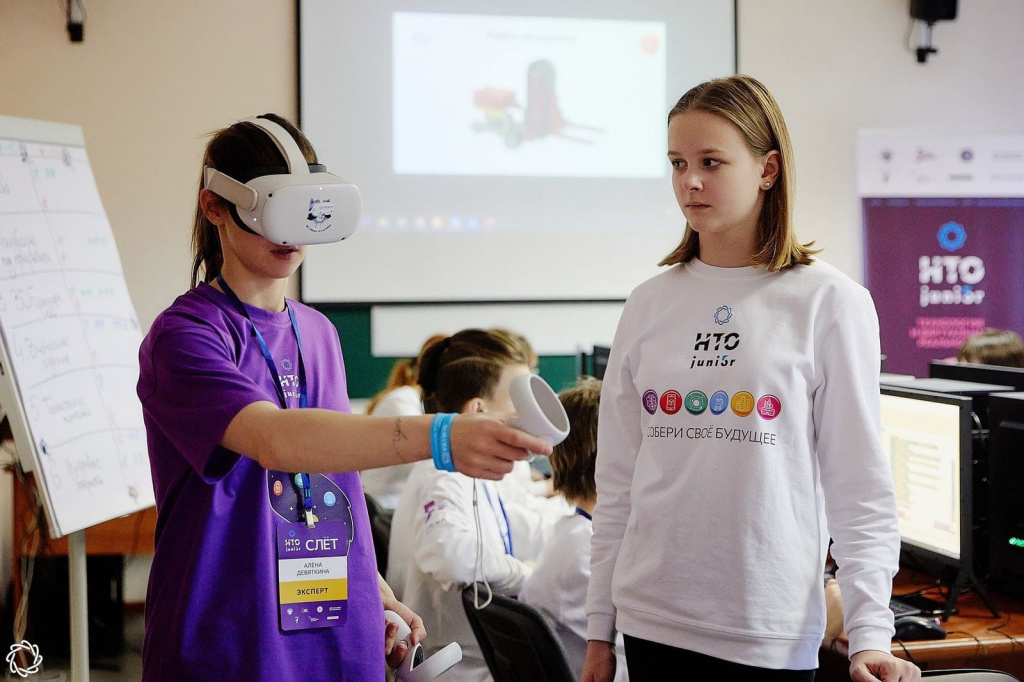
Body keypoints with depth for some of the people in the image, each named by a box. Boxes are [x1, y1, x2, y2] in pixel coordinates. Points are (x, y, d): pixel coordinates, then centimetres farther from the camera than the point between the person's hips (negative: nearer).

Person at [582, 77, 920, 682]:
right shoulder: (651, 304, 6)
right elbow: (617, 481, 9)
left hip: (771, 633, -3)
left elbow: (860, 485, -4)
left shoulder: (830, 302, -4)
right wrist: (599, 630, 8)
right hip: (651, 621, 3)